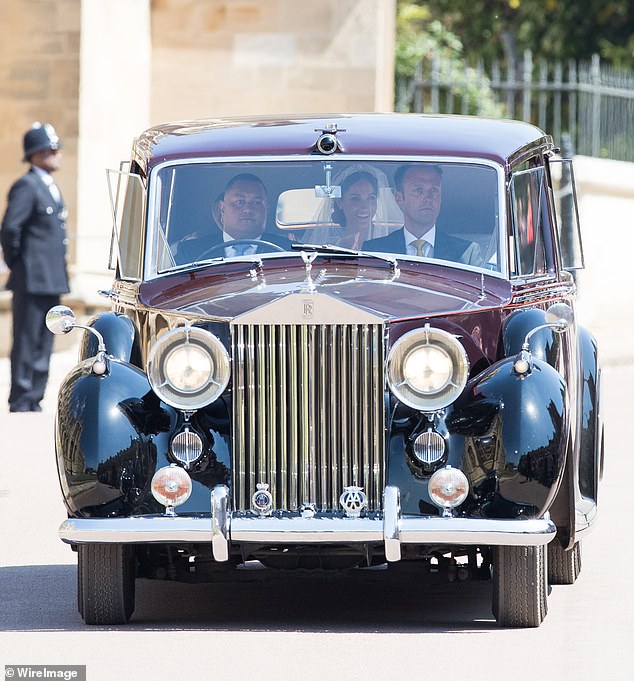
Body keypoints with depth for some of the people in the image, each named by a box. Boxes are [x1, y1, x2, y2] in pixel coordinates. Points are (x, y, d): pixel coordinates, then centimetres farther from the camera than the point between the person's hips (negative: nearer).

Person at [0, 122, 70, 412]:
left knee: (43, 345, 11)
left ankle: (33, 404, 15)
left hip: (52, 280, 9)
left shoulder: (50, 187, 17)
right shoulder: (26, 187, -13)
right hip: (32, 280, -9)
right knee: (26, 343, -5)